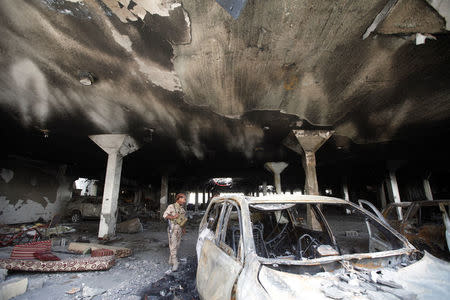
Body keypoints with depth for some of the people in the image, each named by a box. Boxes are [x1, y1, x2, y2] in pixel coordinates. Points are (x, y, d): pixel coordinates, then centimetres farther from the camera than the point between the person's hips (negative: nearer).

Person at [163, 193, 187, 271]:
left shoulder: (182, 209, 13)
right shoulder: (171, 206, -6)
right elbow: (165, 215, -13)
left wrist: (183, 228, 15)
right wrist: (173, 217, -23)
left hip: (179, 229, 7)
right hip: (173, 229, -7)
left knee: (177, 246, 11)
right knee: (173, 246, -7)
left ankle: (171, 260, 24)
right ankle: (175, 263, -5)